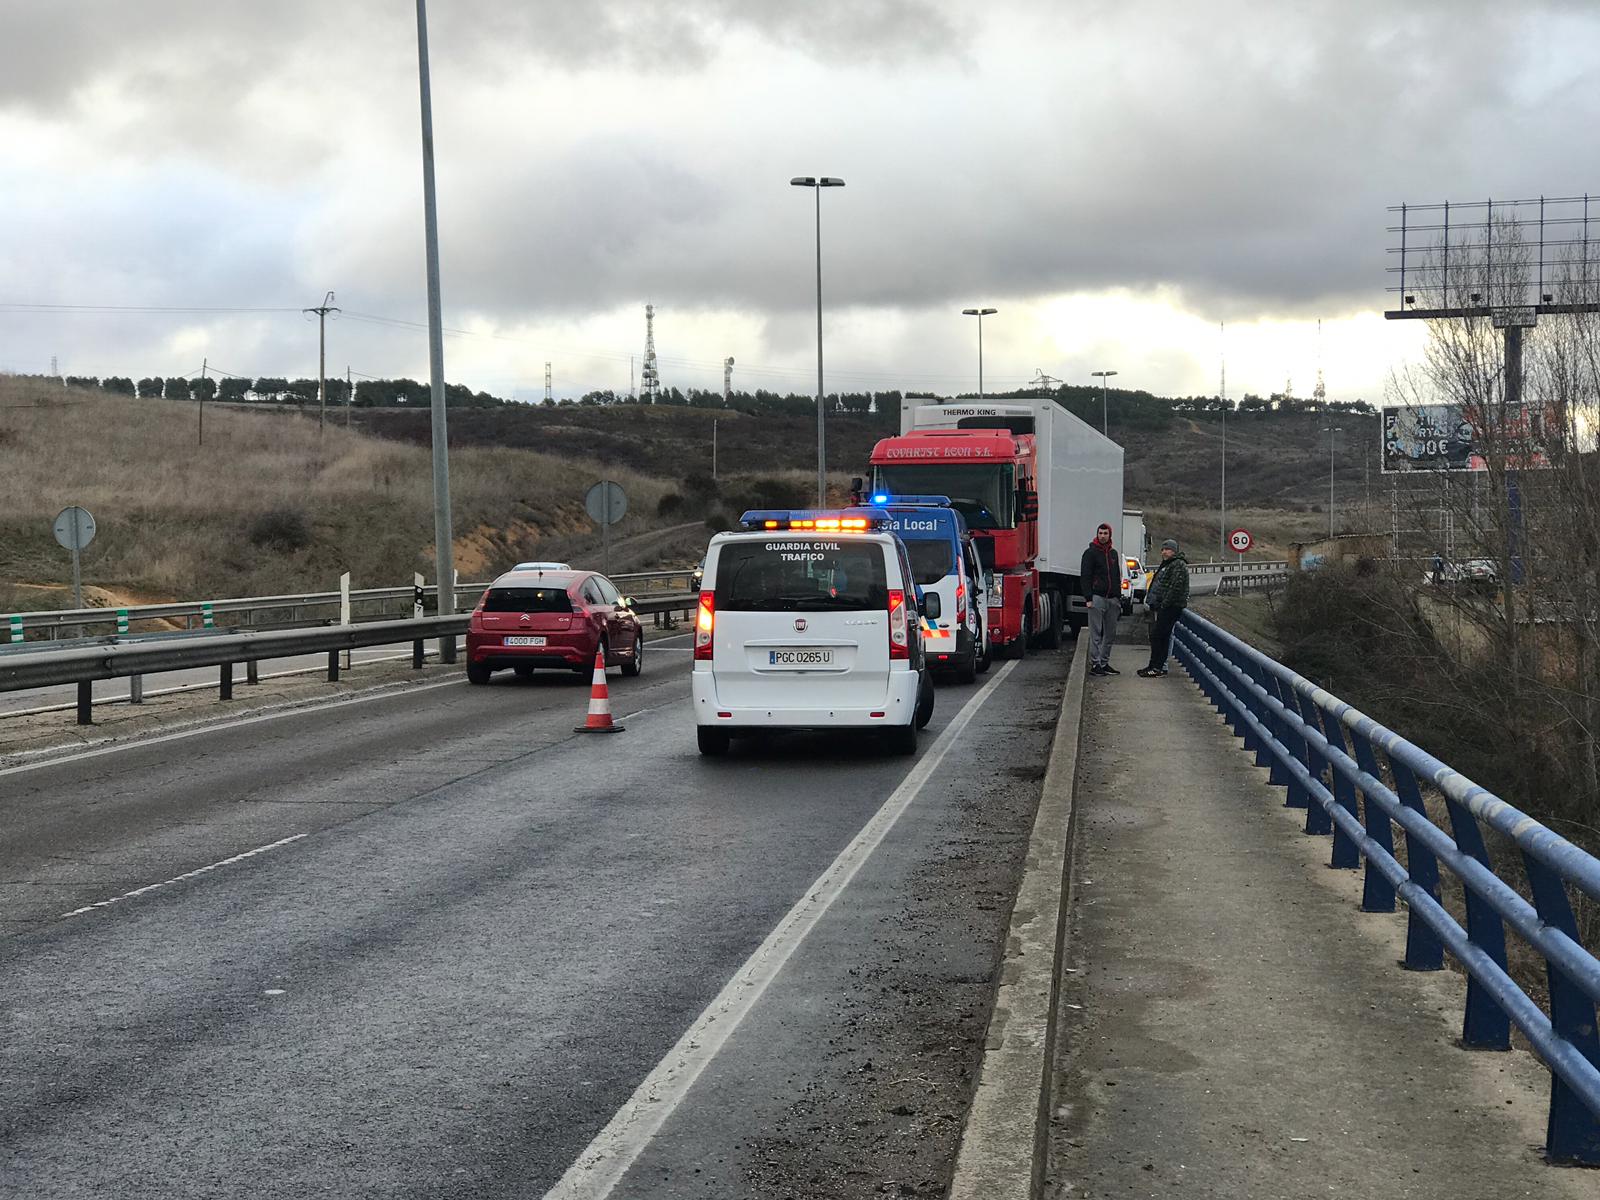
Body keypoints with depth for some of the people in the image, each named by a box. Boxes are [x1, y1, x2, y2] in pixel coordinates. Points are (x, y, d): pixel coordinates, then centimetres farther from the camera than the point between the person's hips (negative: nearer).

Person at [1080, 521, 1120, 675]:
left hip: (1112, 599, 6)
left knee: (1110, 634, 8)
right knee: (1096, 634, -6)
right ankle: (1095, 664, -4)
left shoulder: (1113, 553, 17)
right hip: (1097, 598, -6)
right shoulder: (1090, 553, -2)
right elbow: (1085, 577, -7)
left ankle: (1104, 663, 14)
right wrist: (1088, 598, -15)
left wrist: (1119, 598, 16)